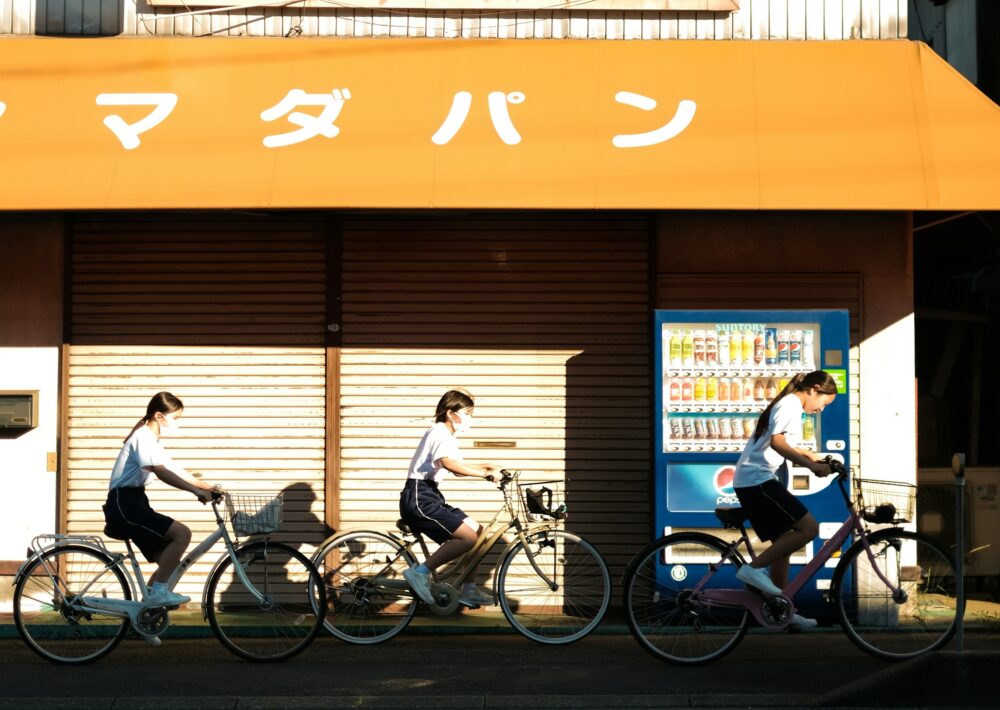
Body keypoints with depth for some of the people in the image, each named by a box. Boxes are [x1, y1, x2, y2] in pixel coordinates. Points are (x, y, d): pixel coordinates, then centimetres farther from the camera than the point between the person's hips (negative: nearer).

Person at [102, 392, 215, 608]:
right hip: (125, 506, -10)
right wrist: (196, 490, -31)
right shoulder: (143, 437, -11)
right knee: (182, 533, -21)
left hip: (133, 506, 10)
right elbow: (161, 472, -26)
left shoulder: (152, 442, 21)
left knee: (170, 562, 7)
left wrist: (208, 487, 13)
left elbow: (176, 472, 22)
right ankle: (158, 591, -19)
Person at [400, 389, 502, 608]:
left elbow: (459, 466, 30)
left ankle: (469, 589, 10)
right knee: (468, 537, -20)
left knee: (478, 532, 8)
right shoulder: (440, 432, -12)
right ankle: (421, 572, -17)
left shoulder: (446, 435, 21)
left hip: (429, 497, 10)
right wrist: (484, 474, -31)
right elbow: (448, 463, -31)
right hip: (418, 497, -10)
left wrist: (485, 467, 15)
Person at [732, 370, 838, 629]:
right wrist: (811, 465, -25)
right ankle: (754, 568, -14)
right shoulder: (791, 405, -8)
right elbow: (776, 442, -23)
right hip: (758, 479, -11)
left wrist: (816, 459, 25)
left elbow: (788, 445, 36)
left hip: (750, 482, 11)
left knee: (783, 543, 13)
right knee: (808, 528, -15)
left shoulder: (789, 406, 24)